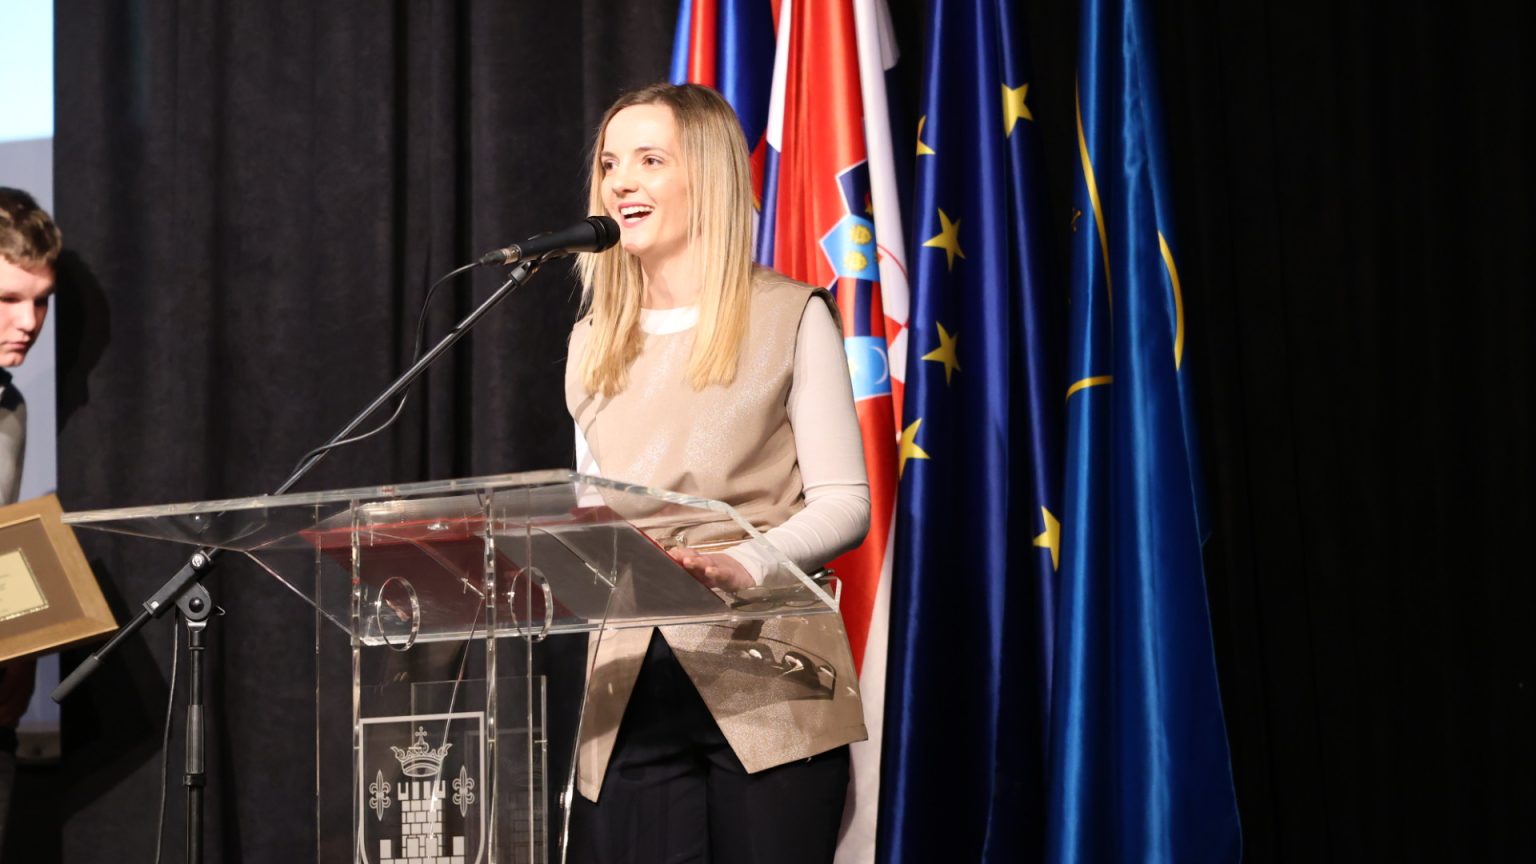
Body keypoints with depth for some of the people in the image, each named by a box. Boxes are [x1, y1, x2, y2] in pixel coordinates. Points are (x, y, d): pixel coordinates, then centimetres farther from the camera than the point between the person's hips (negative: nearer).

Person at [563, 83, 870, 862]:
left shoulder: (789, 316, 2)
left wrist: (743, 565, -21)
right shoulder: (595, 343, 18)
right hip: (631, 694, 4)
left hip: (765, 686, -4)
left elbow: (844, 504, -3)